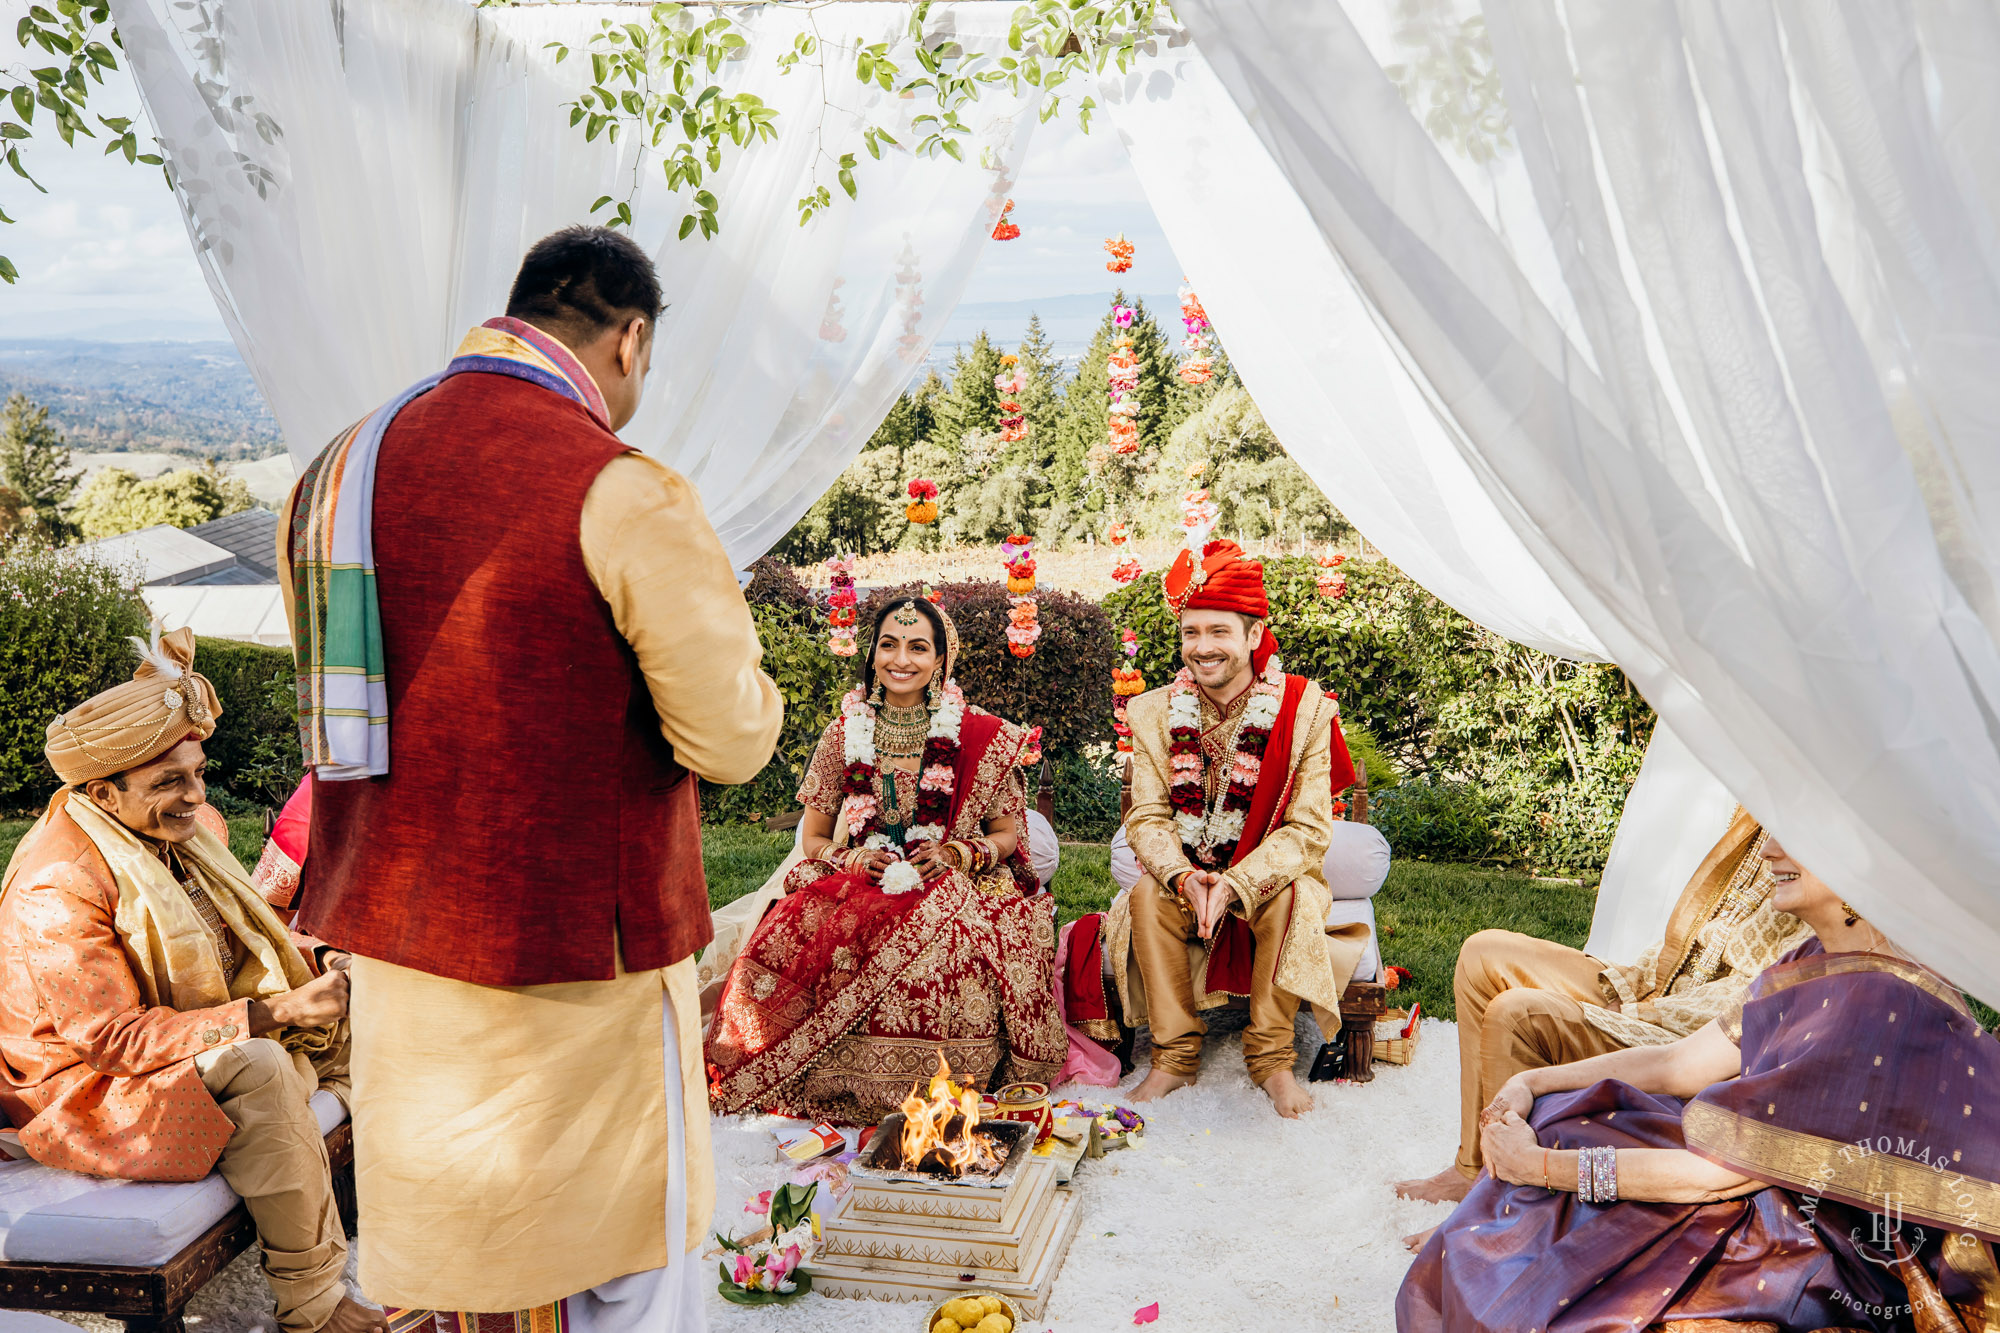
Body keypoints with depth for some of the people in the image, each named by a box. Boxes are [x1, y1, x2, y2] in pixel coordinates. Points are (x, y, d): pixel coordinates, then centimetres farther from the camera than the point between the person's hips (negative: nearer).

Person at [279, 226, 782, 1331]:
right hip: (578, 950, -6)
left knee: (433, 1236, 23)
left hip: (392, 943, 7)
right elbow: (732, 739, -15)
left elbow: (335, 707, 14)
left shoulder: (338, 469, 4)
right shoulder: (625, 495, -18)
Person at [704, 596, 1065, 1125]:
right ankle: (849, 1089, -12)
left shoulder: (982, 737, 3)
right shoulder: (844, 733, 8)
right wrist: (850, 859, -9)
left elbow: (1008, 834, 8)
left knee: (943, 941, -35)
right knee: (802, 937, -30)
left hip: (951, 888, -1)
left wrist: (959, 854, -12)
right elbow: (813, 839, 12)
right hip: (858, 885, 2)